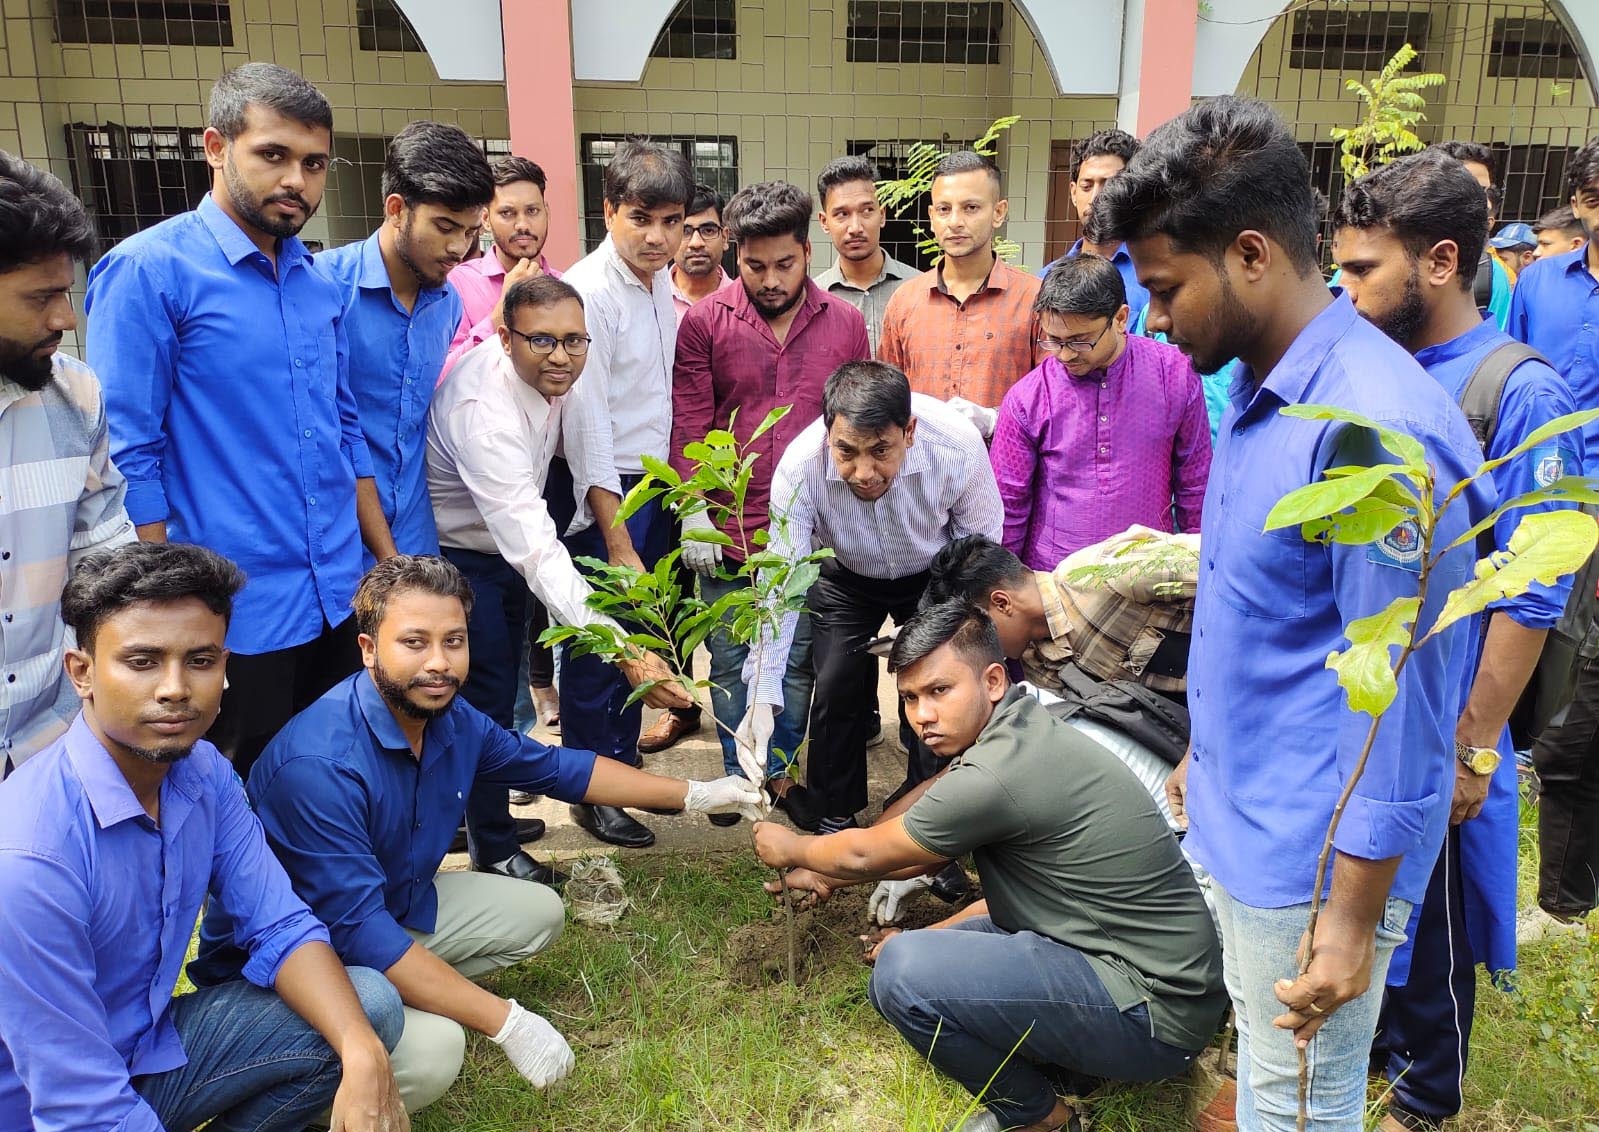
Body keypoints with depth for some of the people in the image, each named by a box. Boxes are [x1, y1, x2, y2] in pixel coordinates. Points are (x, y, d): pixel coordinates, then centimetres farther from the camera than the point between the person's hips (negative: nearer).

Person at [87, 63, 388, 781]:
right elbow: (127, 459, -13)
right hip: (235, 615, -6)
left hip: (337, 603, 6)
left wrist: (389, 562, 13)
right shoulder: (147, 271, -10)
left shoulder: (318, 284, 9)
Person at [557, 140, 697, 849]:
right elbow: (586, 425, -19)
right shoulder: (588, 291, -17)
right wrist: (616, 540, -19)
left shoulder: (663, 281, 7)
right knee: (599, 643, 4)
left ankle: (624, 757, 34)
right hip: (601, 492, -7)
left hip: (654, 482, 7)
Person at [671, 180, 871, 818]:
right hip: (728, 532, -1)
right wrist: (693, 514, -9)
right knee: (730, 663, 12)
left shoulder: (845, 323, 2)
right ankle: (736, 771, 31)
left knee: (797, 662, 13)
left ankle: (780, 767, 32)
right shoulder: (704, 323, -3)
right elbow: (689, 425, -3)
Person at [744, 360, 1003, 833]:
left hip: (934, 575, 0)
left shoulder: (958, 445, -37)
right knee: (836, 685, -4)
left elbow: (982, 547, -20)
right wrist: (762, 698, -40)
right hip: (845, 578, 0)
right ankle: (832, 813, 21)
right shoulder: (800, 467, -37)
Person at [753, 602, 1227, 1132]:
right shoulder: (1021, 727, 4)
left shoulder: (997, 775, -24)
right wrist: (825, 874, 24)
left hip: (1152, 1012, -10)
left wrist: (790, 848, 12)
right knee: (925, 947, 15)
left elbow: (864, 854, -7)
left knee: (903, 971, -21)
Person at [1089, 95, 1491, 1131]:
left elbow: (1398, 700, -23)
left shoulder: (1376, 431, -26)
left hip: (1315, 858, -8)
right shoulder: (1261, 393, 4)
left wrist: (1354, 921, -18)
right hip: (1245, 821, 9)